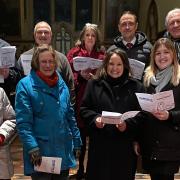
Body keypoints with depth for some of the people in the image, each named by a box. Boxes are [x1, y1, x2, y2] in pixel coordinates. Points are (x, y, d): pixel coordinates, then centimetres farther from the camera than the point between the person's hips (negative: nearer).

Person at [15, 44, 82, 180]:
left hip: (64, 150, 5)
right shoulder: (25, 85, -8)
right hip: (40, 153, -5)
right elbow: (23, 122, -13)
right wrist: (32, 148, -21)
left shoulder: (62, 84, 9)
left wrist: (76, 142, 9)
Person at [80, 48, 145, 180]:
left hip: (125, 145, 0)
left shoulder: (136, 87, 5)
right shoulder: (94, 84, 7)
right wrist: (95, 119, -13)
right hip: (99, 145, 0)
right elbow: (84, 109, 6)